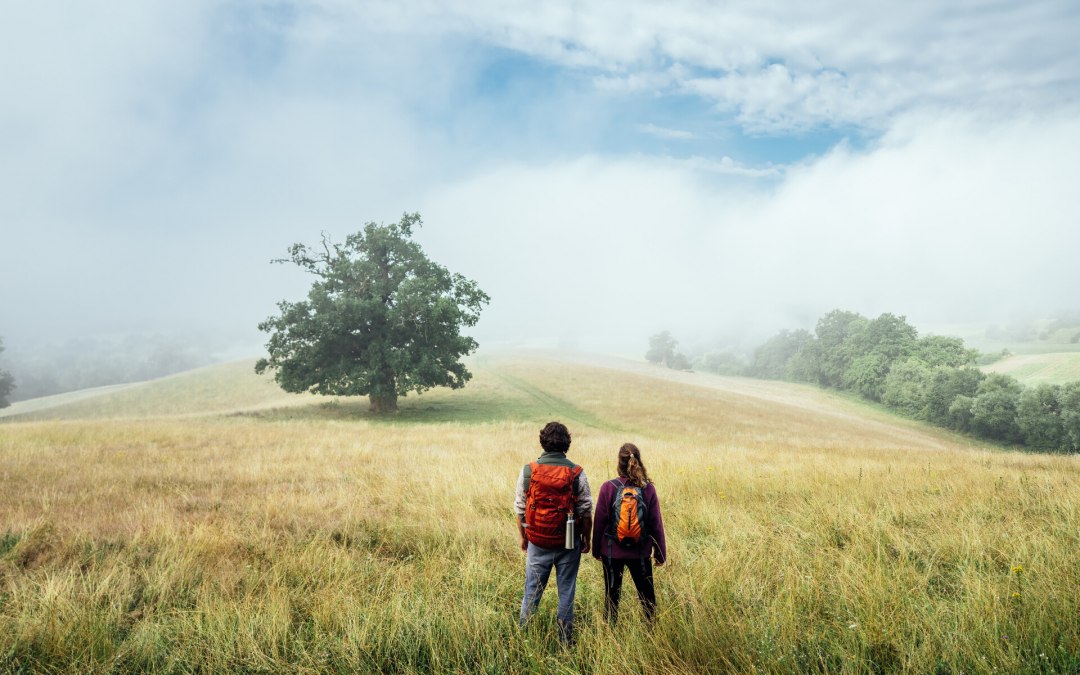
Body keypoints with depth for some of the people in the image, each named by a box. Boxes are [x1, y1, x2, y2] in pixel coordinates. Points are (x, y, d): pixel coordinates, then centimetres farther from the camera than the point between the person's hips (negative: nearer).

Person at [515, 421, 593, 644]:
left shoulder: (528, 471, -6)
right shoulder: (577, 473, -8)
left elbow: (520, 509, 0)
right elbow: (585, 511, -3)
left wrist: (523, 537, 13)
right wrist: (585, 539, 10)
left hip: (537, 543, 1)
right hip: (569, 543, -1)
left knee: (532, 590, 12)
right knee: (566, 592, 11)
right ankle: (565, 640, 19)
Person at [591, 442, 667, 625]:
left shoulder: (608, 488, -11)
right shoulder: (648, 489, -9)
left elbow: (599, 522, -6)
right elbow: (656, 524, -3)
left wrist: (596, 550, 8)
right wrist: (660, 553, 8)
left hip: (612, 552, 0)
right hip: (641, 553, 1)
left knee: (611, 595, 13)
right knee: (647, 595, 16)